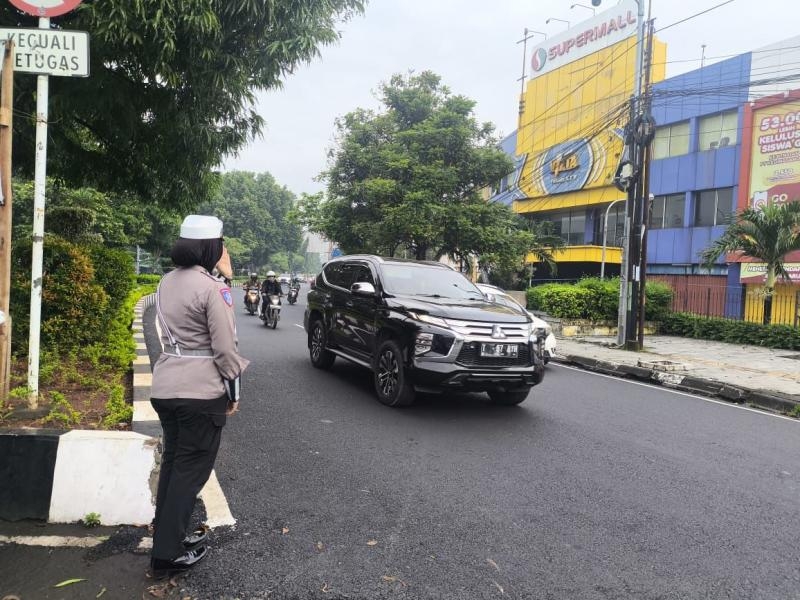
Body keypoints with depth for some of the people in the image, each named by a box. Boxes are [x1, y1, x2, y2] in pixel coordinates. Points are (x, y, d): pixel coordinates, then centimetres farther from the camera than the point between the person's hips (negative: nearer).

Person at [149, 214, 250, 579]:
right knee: (191, 469, 3)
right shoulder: (213, 288, -15)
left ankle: (167, 535, 33)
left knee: (173, 462, 20)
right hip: (201, 389, -8)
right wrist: (233, 391, -3)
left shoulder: (166, 282, 9)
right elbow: (225, 347, -16)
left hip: (165, 386, 8)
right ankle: (167, 554, 11)